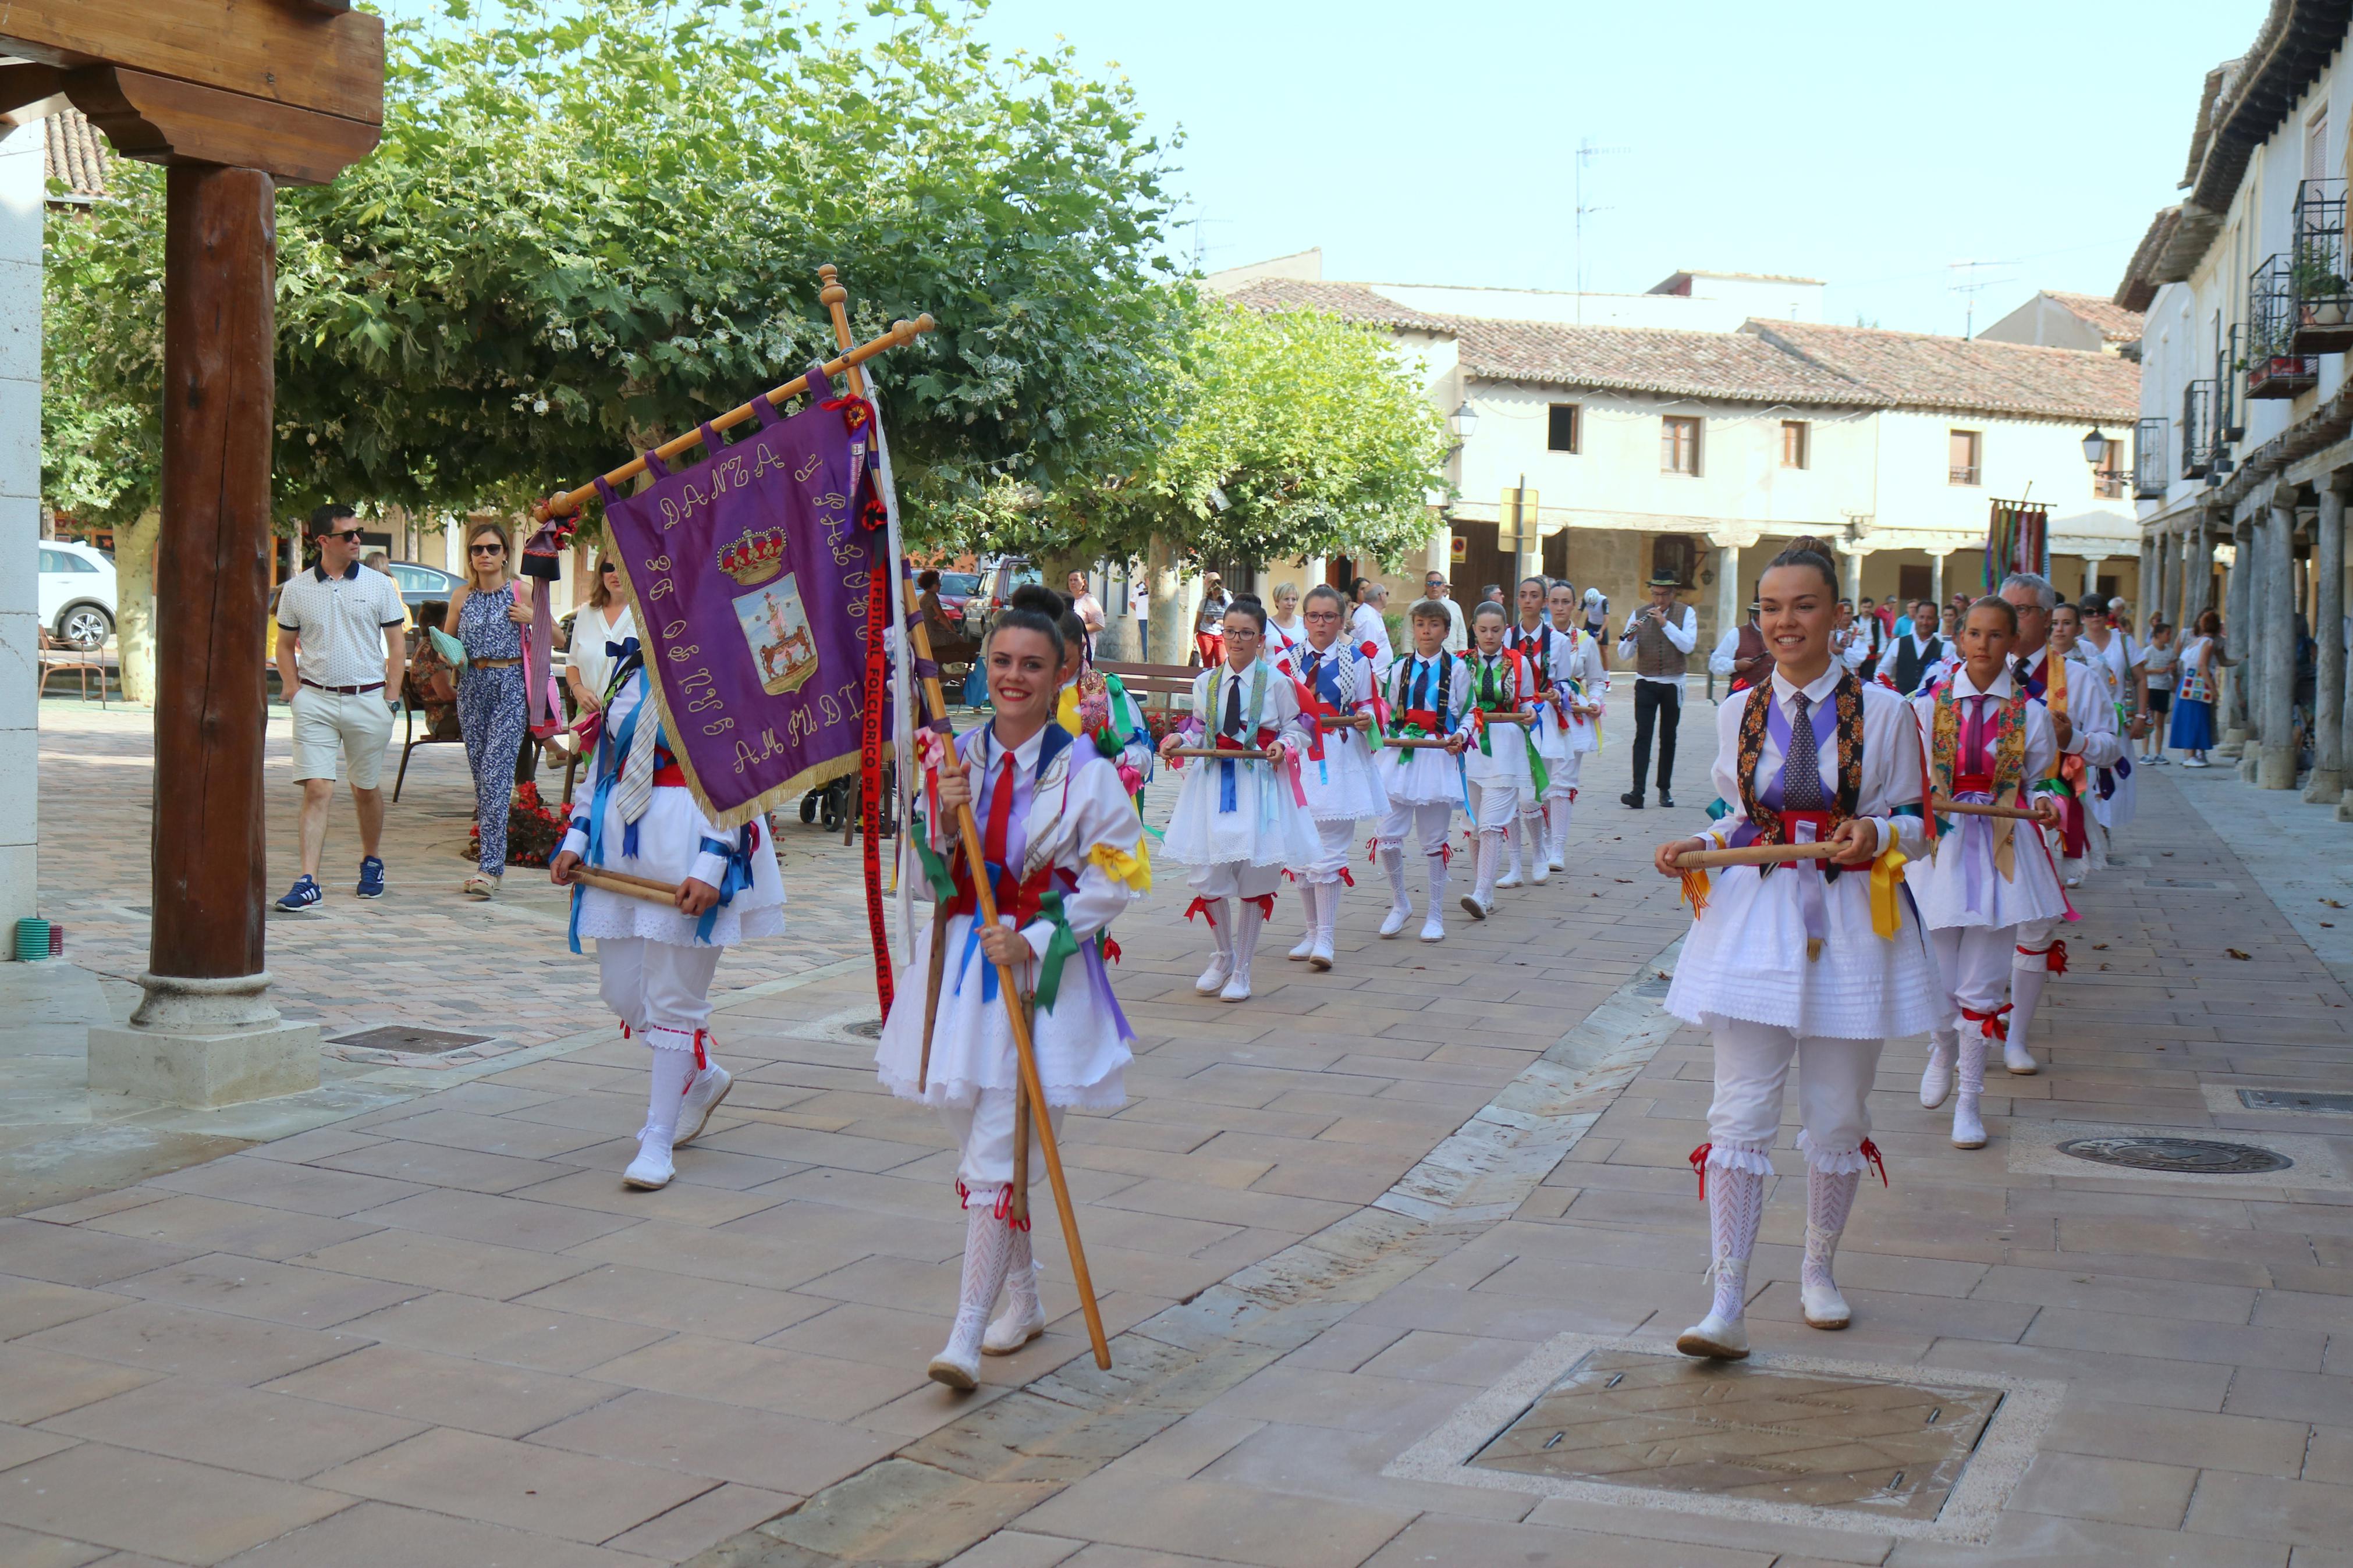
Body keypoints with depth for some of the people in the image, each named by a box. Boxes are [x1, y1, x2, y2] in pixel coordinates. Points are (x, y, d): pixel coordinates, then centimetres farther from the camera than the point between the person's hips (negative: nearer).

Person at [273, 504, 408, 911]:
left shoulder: (380, 586, 4)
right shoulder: (296, 590, 5)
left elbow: (397, 644, 7)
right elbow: (285, 645, 14)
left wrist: (392, 696, 0)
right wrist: (293, 690, 2)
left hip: (368, 700, 1)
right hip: (315, 700, 0)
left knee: (366, 789, 11)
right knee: (317, 789, -9)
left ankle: (372, 862, 33)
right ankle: (308, 881, -12)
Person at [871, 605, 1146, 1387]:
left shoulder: (1084, 771, -7)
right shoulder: (953, 758, 5)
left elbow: (1115, 880, -7)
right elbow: (927, 879, 8)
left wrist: (1035, 940, -16)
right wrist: (945, 819, -12)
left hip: (1043, 975, -5)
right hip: (960, 965, 5)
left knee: (1000, 1154, -10)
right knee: (975, 1141, 13)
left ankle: (966, 1335, -8)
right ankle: (1023, 1298, 32)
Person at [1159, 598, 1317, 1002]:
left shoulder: (1276, 683, -3)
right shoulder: (1206, 682, 6)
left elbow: (1297, 730, 3)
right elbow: (1199, 731, 13)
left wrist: (1283, 747, -16)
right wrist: (1178, 740, -7)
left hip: (1259, 784, -2)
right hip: (1213, 783, 2)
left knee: (1254, 877, 3)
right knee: (1207, 874, -2)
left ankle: (1241, 970, 18)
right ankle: (1224, 956, 24)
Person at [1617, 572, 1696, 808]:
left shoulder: (1685, 613, 1)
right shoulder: (1639, 615, 1)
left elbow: (1687, 646, -16)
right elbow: (1624, 657, -3)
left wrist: (1665, 623, -21)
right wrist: (1630, 637, -23)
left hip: (1673, 684, 1)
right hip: (1646, 683, 0)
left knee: (1668, 738, 9)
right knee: (1643, 735, -11)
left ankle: (1665, 789, 18)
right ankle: (1637, 791, -18)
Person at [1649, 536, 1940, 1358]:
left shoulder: (1882, 711, -2)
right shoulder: (1738, 714, 6)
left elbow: (1914, 820, 3)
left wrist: (1874, 835, -18)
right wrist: (1698, 847, -2)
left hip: (1851, 922, -1)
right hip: (1756, 916, 1)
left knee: (1837, 1114, 9)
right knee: (1740, 1112, -5)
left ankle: (1818, 1269, 31)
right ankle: (1727, 1305, -5)